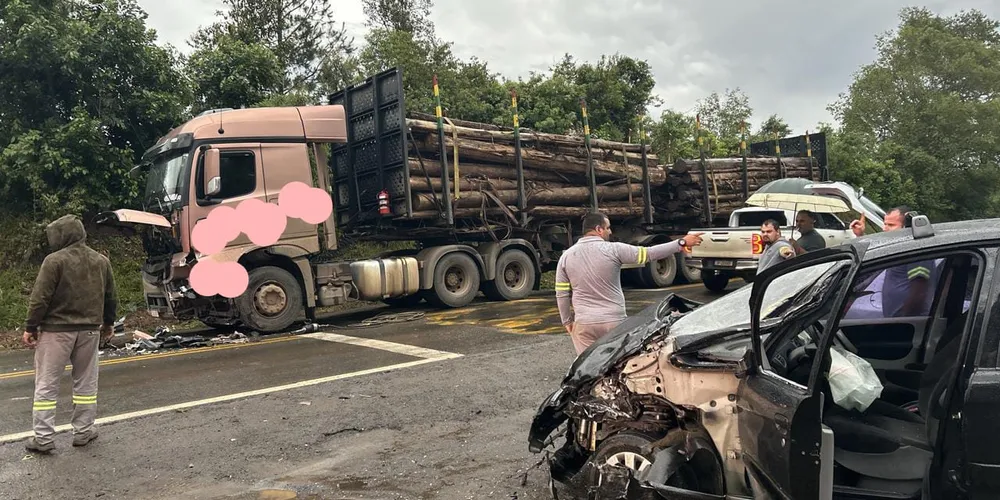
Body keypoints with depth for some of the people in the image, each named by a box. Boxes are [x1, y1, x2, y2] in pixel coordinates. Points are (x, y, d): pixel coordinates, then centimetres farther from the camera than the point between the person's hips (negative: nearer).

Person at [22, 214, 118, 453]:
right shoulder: (101, 261, 7)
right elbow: (111, 298, 13)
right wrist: (108, 323, 25)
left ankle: (43, 438, 5)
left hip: (57, 330, -5)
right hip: (89, 330, 5)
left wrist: (30, 327, -4)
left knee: (46, 384, 4)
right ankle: (83, 432, 17)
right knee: (86, 382, 12)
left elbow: (40, 298, -13)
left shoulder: (55, 260, -12)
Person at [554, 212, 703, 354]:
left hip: (584, 323, 2)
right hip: (614, 320, -1)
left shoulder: (567, 256, 1)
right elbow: (650, 253, -6)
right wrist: (682, 243, 1)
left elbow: (562, 294, 4)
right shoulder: (614, 249, -8)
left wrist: (567, 320, 16)